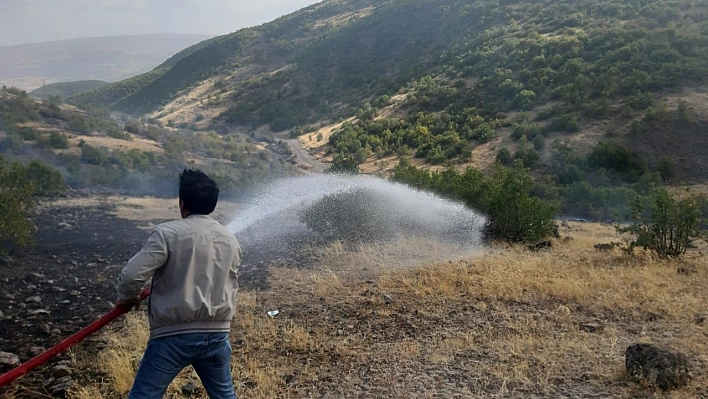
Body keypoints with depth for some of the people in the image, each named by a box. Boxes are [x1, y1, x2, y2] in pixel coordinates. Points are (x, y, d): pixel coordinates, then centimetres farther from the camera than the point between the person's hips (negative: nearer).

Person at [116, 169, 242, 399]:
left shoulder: (167, 233, -12)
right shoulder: (230, 241, 7)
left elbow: (132, 275, -17)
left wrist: (127, 297, 4)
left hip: (174, 335, -5)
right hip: (217, 334, 6)